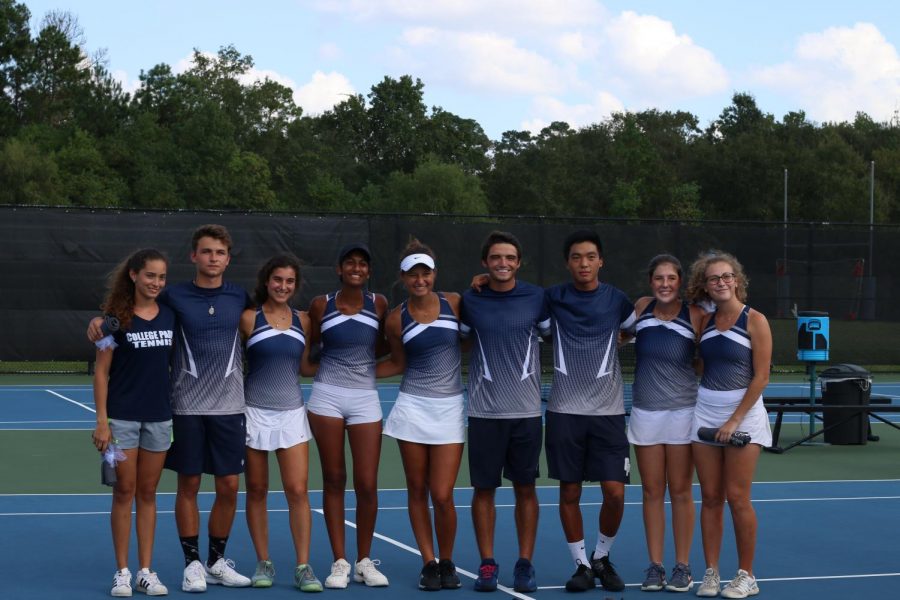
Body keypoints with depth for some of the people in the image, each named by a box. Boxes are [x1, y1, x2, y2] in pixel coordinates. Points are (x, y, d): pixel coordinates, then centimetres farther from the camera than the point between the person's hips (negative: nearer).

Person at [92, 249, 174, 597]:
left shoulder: (170, 317, 5)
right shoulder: (117, 317, -6)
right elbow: (101, 370, -5)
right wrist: (102, 420, -10)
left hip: (159, 417, 3)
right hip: (122, 417, -3)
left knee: (148, 493, 8)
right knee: (124, 492, 1)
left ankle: (146, 572, 13)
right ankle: (122, 572, 9)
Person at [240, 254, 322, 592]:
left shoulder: (302, 321, 7)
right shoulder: (249, 318, -3)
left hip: (291, 412, 2)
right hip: (255, 411, -2)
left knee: (298, 490, -5)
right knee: (257, 491, 6)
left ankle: (303, 567, 0)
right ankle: (263, 563, 16)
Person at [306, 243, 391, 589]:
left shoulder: (378, 304, 2)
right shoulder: (321, 305, 0)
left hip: (365, 398, 1)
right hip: (327, 396, -1)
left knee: (367, 485, -2)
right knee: (334, 481, 4)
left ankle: (364, 562, 14)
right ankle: (339, 562, 11)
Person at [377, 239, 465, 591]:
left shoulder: (454, 303, -1)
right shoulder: (396, 319, 1)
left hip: (449, 408, -1)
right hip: (413, 407, 1)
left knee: (442, 496, -6)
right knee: (417, 492, 5)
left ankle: (447, 563, 15)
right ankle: (429, 563, 18)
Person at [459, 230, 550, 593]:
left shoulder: (537, 298, 1)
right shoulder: (470, 301, 2)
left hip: (526, 410, 0)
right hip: (484, 410, 0)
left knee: (525, 489, 6)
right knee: (484, 489, 4)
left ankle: (524, 565, 16)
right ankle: (487, 564, 14)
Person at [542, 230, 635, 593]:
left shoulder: (616, 300, 3)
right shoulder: (553, 298, 2)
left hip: (607, 410, 0)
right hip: (564, 410, 0)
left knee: (615, 492, -4)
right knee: (569, 492, 3)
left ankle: (602, 557, 19)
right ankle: (582, 565, 18)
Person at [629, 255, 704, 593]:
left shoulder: (695, 315, -6)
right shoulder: (641, 309, 3)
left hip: (682, 412, -3)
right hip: (644, 412, 3)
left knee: (680, 492, 4)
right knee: (652, 492, 6)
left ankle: (683, 567, 12)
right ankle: (655, 566, 13)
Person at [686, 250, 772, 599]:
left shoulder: (754, 321, -6)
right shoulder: (705, 322, 9)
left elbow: (761, 377, -10)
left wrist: (735, 420, -13)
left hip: (743, 413, -5)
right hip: (705, 411, 5)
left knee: (737, 497, -5)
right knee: (710, 497, 4)